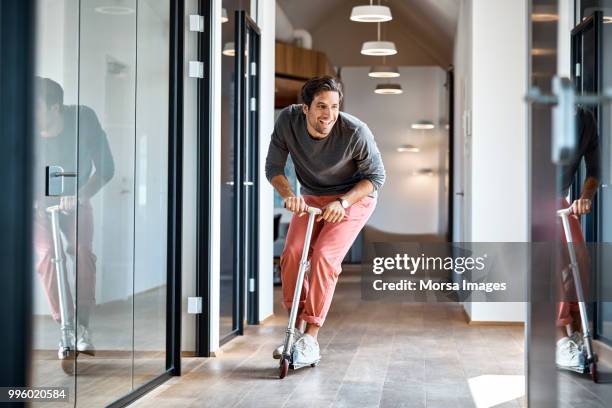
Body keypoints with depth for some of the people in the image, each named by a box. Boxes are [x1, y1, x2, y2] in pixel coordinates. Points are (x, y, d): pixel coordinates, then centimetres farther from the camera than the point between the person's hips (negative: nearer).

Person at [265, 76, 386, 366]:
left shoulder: (356, 132, -29)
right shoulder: (288, 120, -20)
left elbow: (375, 177, -15)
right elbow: (273, 167, -8)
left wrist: (342, 202, -28)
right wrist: (287, 194, -28)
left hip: (354, 197, -4)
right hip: (311, 197, 4)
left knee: (323, 256, -22)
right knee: (291, 255, -14)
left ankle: (310, 339, -16)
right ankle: (297, 328, 3)